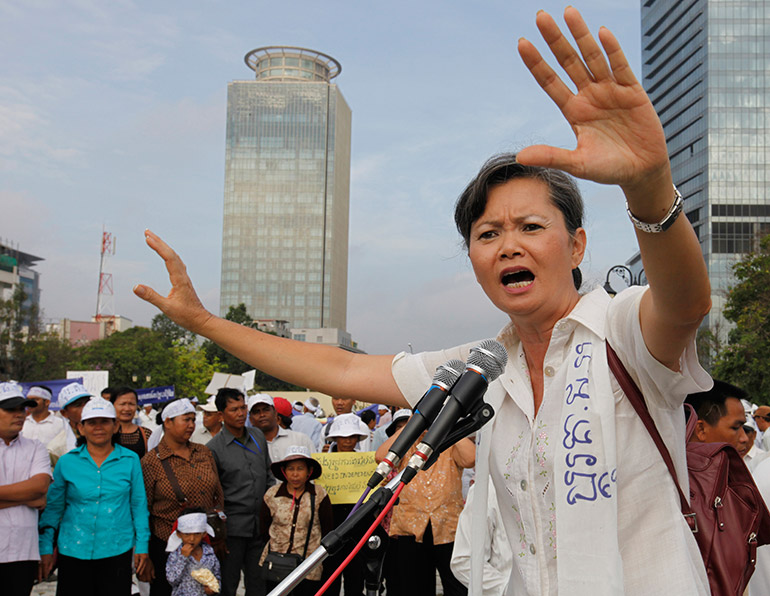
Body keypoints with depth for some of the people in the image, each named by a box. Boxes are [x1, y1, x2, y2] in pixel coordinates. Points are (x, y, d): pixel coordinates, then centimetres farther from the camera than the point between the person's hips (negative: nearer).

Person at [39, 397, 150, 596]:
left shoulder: (130, 460, 1)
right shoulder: (66, 462, 2)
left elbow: (138, 505, 6)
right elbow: (53, 507, 7)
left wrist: (142, 546, 4)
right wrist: (46, 548, 5)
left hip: (117, 550, 0)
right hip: (73, 551, 0)